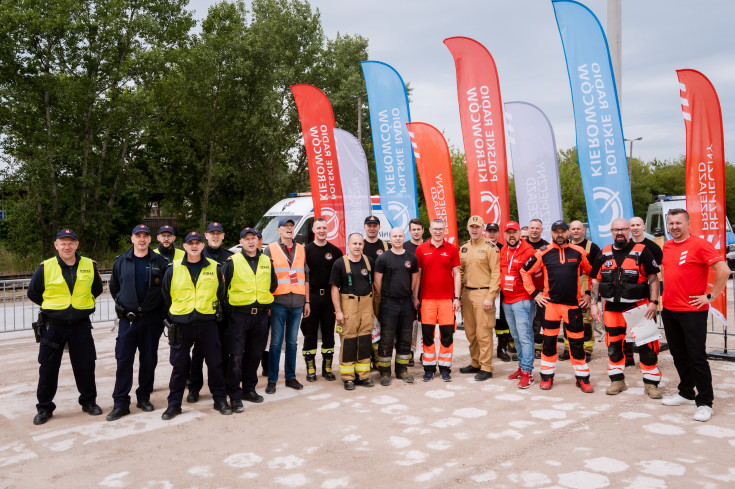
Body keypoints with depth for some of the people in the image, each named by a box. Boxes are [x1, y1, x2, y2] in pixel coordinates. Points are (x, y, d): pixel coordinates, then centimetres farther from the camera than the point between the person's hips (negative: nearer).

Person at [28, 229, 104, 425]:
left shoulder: (89, 265, 0)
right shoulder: (45, 268, -5)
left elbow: (97, 289, 16)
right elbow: (33, 293, 8)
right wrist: (54, 306, 9)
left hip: (81, 325, 1)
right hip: (52, 326, -1)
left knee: (86, 366, 7)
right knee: (48, 368, 6)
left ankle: (89, 401, 25)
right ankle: (44, 407, 22)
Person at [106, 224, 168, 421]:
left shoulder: (160, 262, 1)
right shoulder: (121, 261, 5)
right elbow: (113, 287, 17)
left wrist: (161, 310, 3)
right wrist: (121, 304, 12)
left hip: (152, 318, 0)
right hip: (127, 318, 0)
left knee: (149, 359, 8)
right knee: (124, 360, -1)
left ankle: (144, 397, 22)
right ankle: (121, 403, 5)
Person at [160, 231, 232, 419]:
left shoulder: (214, 268, 3)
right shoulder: (173, 268, 2)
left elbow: (221, 294, 13)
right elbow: (166, 296, 12)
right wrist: (174, 314, 12)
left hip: (207, 322, 1)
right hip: (181, 324, 0)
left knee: (215, 363, 7)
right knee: (179, 365, 7)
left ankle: (220, 400, 21)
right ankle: (174, 404, 19)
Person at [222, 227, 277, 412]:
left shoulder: (267, 261, 9)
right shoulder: (232, 262, -3)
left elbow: (273, 285, 20)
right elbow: (222, 287, -1)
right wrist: (229, 307, -1)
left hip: (261, 315, 4)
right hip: (238, 315, -4)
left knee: (254, 355, 13)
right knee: (236, 357, -4)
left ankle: (249, 389, 27)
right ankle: (235, 396, 4)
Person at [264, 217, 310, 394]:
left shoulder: (301, 249, 13)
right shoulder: (271, 249, 2)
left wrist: (307, 301, 12)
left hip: (297, 303, 4)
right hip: (278, 302, -3)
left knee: (292, 342, 10)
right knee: (276, 342, 0)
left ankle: (291, 377, 20)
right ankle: (272, 380, 8)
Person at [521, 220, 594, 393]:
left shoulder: (579, 252, 2)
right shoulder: (543, 253, 0)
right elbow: (525, 271, 7)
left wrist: (589, 294, 9)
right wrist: (534, 293, 4)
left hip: (573, 304, 0)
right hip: (550, 303, 0)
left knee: (577, 342, 6)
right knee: (549, 341, 5)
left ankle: (583, 378, 17)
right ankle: (547, 376, 18)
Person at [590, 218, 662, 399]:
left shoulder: (641, 251, -3)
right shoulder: (604, 255, 8)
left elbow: (653, 278, -4)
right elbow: (595, 280, 11)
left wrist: (653, 302, -12)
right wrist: (594, 304, 5)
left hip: (638, 306, -3)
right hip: (612, 308, 4)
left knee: (647, 346, -3)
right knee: (613, 345, 10)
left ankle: (651, 383, 11)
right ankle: (617, 380, 24)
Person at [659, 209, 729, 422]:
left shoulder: (699, 245, -12)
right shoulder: (666, 247, 10)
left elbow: (724, 270, -17)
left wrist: (710, 296, -14)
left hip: (692, 311, -7)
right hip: (669, 310, 7)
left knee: (697, 357, -3)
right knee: (678, 355, 16)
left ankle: (704, 403, 7)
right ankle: (686, 393, 31)